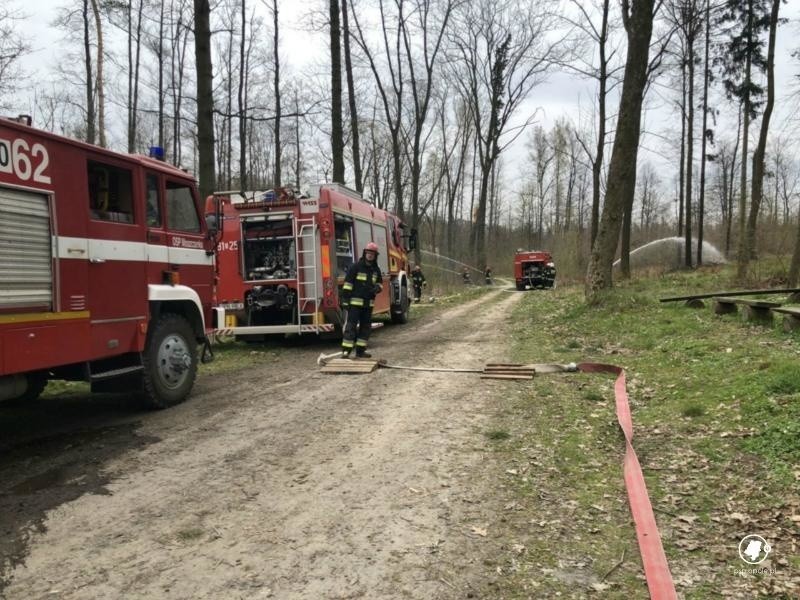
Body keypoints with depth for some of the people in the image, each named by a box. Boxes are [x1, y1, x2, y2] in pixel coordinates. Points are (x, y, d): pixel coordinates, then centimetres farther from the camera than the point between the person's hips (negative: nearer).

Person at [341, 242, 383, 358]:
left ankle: (360, 350, 19)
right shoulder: (355, 267, -7)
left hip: (368, 303, 7)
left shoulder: (376, 269, 11)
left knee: (366, 326, 10)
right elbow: (347, 284, -10)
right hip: (355, 302, -6)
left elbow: (380, 282, 22)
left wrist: (377, 288, -3)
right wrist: (345, 300, -15)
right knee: (351, 326, -8)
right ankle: (346, 351, -9)